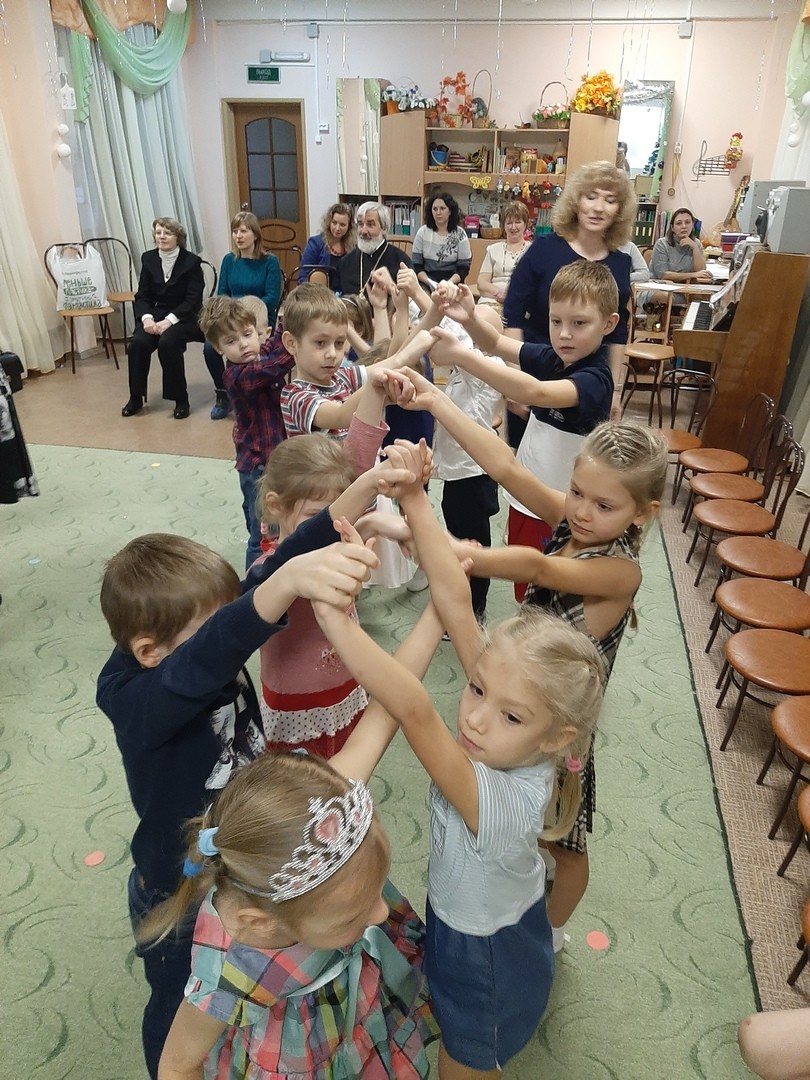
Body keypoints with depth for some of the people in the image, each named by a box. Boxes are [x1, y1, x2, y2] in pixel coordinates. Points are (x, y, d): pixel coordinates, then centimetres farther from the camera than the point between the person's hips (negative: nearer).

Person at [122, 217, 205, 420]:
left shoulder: (191, 261, -4)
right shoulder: (148, 259, 8)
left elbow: (193, 300, -12)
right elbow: (142, 296, 6)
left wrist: (169, 320, -23)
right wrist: (147, 318, -15)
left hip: (183, 317, -4)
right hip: (155, 314, 4)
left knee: (167, 343, -33)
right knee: (138, 342, -23)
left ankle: (181, 400, -19)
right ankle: (136, 398, -8)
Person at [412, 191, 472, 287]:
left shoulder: (460, 234, 3)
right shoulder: (422, 232, 5)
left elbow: (464, 268, 1)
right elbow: (416, 265, 4)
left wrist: (448, 283, -16)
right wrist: (429, 282, -13)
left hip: (452, 284, 0)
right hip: (426, 284, 1)